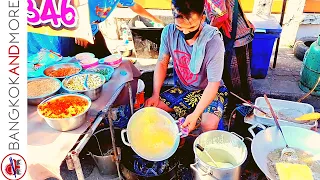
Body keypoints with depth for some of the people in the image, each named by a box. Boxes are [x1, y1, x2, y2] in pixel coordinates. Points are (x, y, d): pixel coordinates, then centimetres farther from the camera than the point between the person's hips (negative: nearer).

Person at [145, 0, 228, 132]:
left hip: (208, 90, -4)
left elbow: (213, 83, -23)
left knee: (209, 124, -30)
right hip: (181, 89, 4)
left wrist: (195, 114, -31)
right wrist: (155, 95, -11)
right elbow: (162, 63, -2)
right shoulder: (169, 32, -13)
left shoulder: (213, 41, -25)